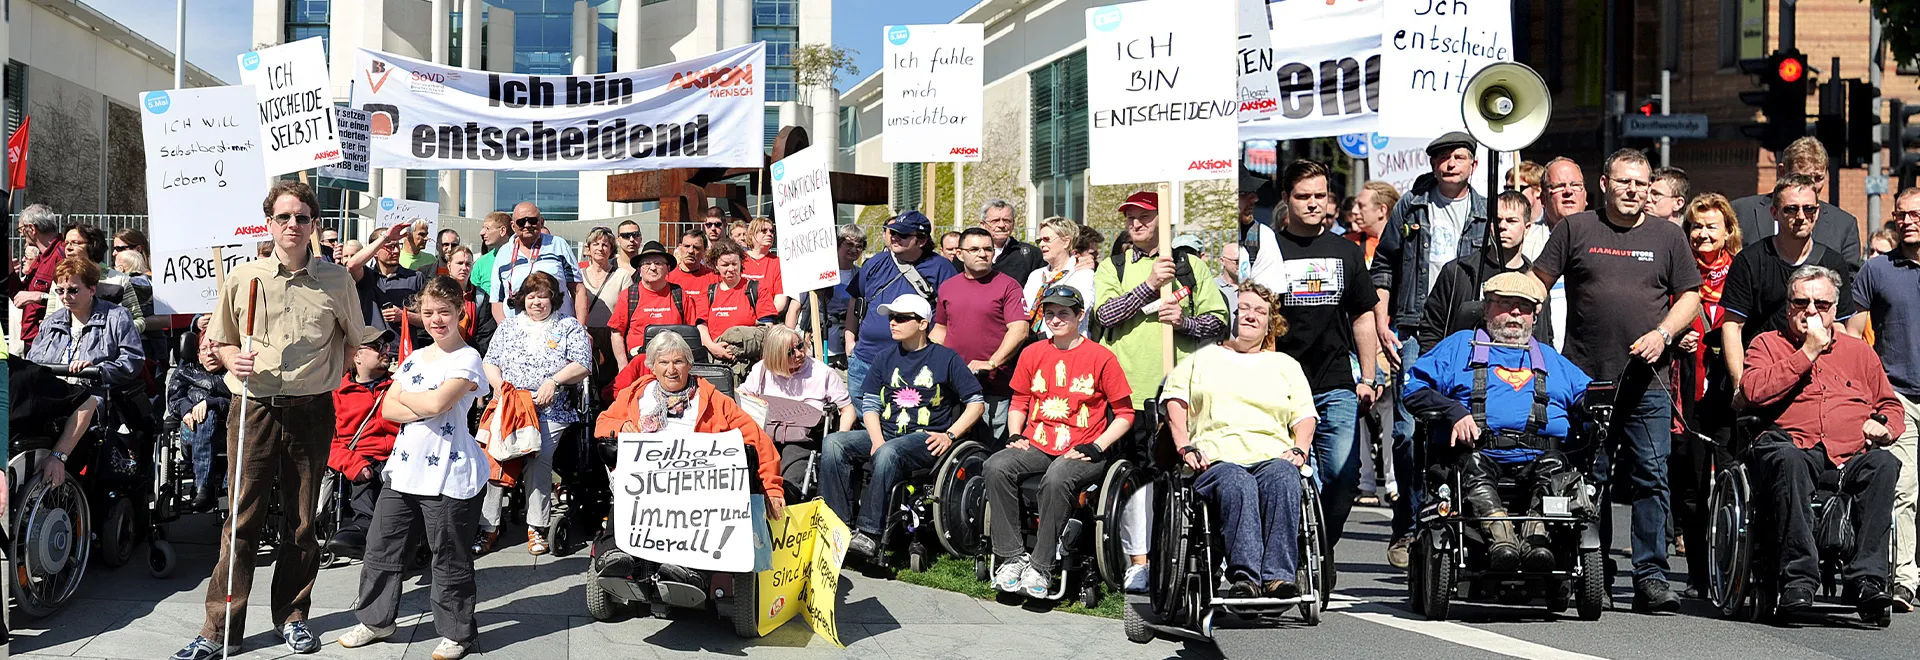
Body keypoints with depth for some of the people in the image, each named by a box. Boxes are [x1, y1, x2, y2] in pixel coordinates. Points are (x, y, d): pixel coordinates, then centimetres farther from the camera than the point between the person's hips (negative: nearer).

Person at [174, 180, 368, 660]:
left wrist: (337, 370, 5)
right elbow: (219, 340, 13)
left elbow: (355, 340, 17)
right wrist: (234, 360, -7)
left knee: (301, 520, 9)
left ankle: (292, 616, 24)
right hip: (254, 408, 0)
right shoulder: (242, 278, 4)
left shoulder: (336, 280, 4)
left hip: (311, 411, 0)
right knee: (242, 518, 0)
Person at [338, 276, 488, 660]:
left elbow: (436, 403, -20)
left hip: (447, 474, -7)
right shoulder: (413, 358, 13)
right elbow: (388, 409, 6)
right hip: (404, 467, 7)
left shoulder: (466, 358, -7)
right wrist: (424, 408, -12)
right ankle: (376, 620, 29)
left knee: (450, 558, 2)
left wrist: (405, 397, -2)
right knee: (383, 547, 13)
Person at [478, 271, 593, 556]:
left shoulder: (570, 327, 11)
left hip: (550, 410, -2)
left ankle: (536, 528, -14)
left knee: (538, 458, -23)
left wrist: (553, 382, -14)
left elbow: (582, 366, 1)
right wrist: (497, 382, -4)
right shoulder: (508, 326, 21)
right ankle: (488, 527, -14)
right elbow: (490, 363, 18)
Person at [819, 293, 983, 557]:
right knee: (833, 443, -19)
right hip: (886, 433, 5)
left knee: (888, 453, -37)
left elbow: (976, 403, 2)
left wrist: (950, 435, -11)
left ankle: (868, 532, -36)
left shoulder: (946, 358, 3)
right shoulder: (884, 358, 16)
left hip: (926, 438, -5)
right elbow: (870, 405, 11)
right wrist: (877, 441, -8)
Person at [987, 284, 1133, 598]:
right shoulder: (1032, 353, 13)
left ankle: (1041, 567, -26)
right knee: (996, 467, -25)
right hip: (1036, 445, 4)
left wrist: (1096, 448, -10)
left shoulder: (1101, 357, 0)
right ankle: (1012, 557, -22)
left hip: (1082, 451, -4)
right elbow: (1019, 401, 23)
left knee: (1057, 478, -37)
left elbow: (1125, 413, 2)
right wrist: (1015, 435, 4)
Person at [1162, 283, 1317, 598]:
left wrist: (1299, 450, 1)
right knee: (1237, 484, -38)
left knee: (1283, 478, -37)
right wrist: (1185, 447, 0)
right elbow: (1175, 399, 16)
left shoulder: (1286, 365, 30)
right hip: (1217, 460, -1)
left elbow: (1305, 415, 21)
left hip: (1273, 457, 1)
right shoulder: (1202, 359, 27)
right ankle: (1244, 577, -48)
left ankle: (1278, 576, -45)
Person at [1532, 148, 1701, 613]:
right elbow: (1536, 284, 8)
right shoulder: (1575, 229, 7)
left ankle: (1650, 576, 2)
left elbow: (1690, 296, 12)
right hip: (1584, 380, -1)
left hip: (1646, 384, 1)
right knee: (1587, 480, 5)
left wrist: (1662, 334, -4)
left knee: (1651, 478, -3)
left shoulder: (1667, 237, 11)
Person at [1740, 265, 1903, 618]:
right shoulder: (1767, 344, 18)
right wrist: (1808, 352, 1)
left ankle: (1866, 576, -33)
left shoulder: (1859, 351, 29)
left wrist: (1884, 427, 9)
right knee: (1786, 457, -40)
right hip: (1796, 446, -3)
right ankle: (1798, 577, -39)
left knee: (1885, 464, -32)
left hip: (1852, 456, 3)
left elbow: (1892, 405, 33)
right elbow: (1754, 392, -1)